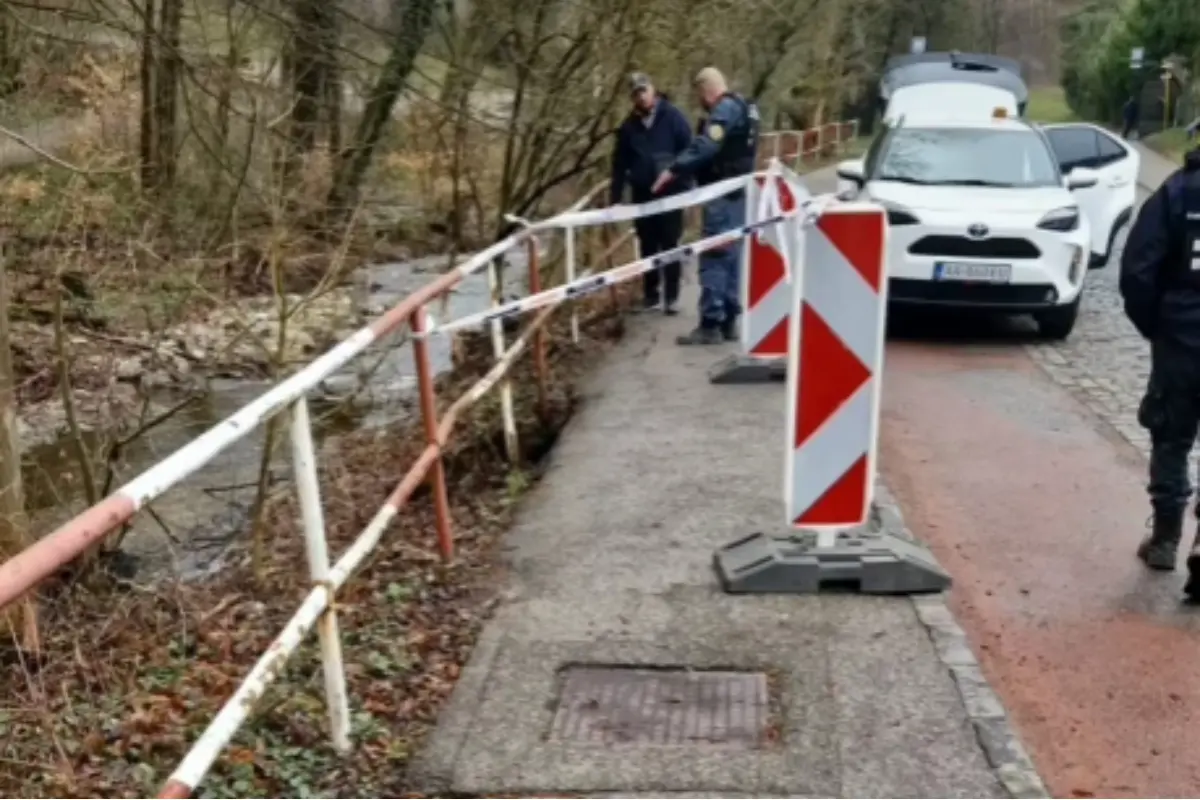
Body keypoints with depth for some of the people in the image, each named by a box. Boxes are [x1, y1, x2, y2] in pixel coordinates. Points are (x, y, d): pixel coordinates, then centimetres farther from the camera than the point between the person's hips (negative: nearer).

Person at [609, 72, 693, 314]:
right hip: (642, 194, 3)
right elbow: (620, 163, 9)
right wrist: (616, 197, 4)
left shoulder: (672, 117, -3)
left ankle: (671, 295, 7)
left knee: (670, 245, 1)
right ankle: (650, 293, 17)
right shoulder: (629, 126, 6)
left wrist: (686, 185, -11)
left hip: (671, 192, -3)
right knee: (648, 246, 8)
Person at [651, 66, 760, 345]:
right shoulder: (741, 107, 19)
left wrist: (674, 170, -28)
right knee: (730, 256, 12)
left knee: (714, 257, -9)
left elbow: (705, 146, -27)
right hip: (736, 192, 10)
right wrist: (685, 171, 15)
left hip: (723, 194, -10)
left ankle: (710, 324, -9)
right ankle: (728, 320, 17)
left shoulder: (725, 109, -13)